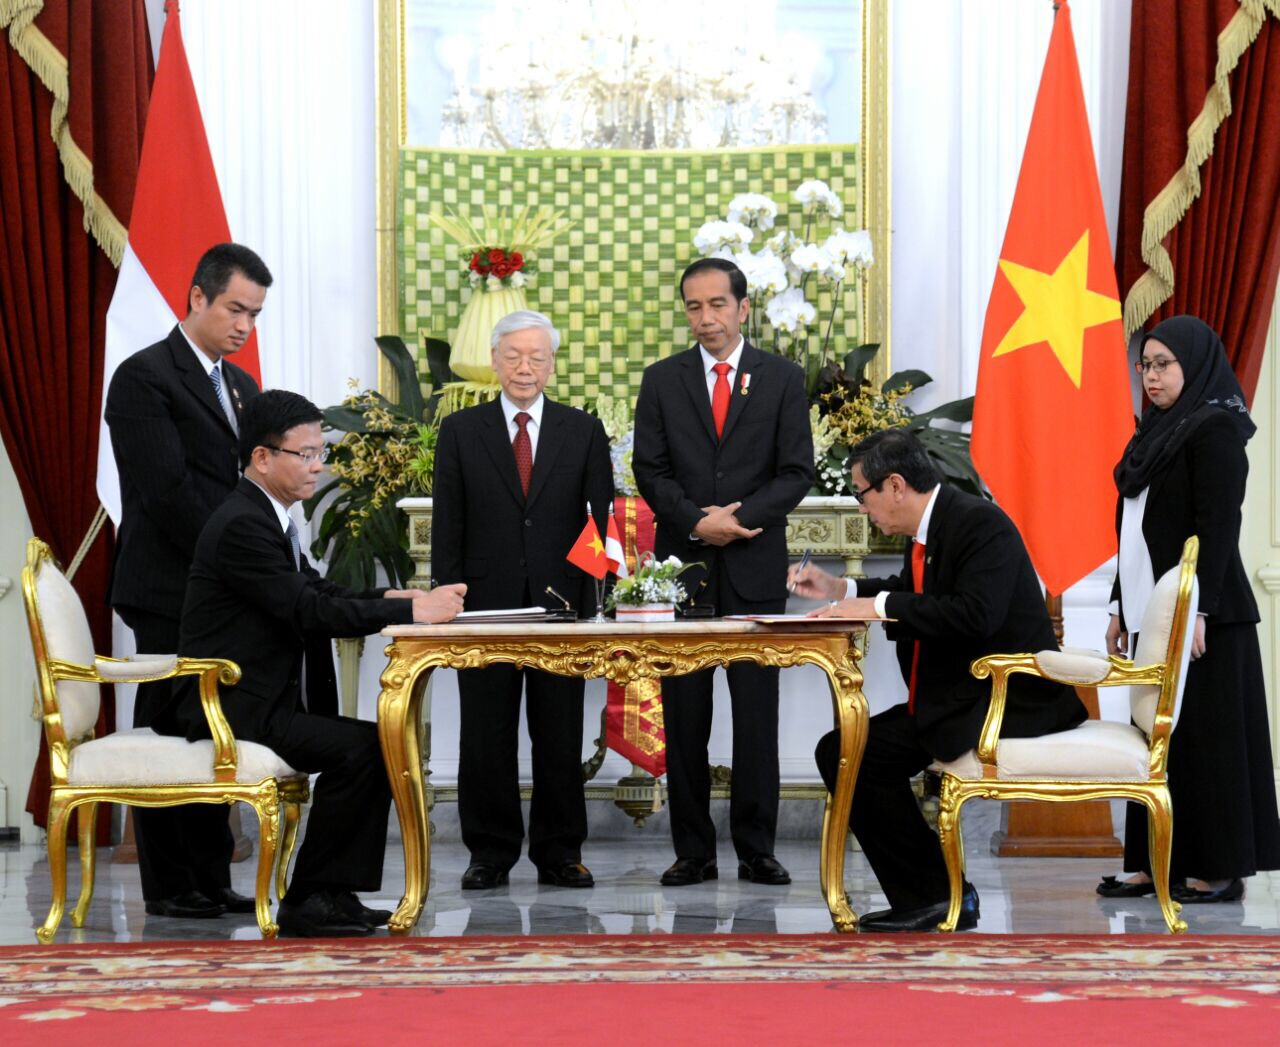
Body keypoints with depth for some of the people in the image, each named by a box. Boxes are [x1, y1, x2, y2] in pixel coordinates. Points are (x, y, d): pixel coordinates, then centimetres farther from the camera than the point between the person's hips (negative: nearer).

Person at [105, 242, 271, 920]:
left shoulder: (241, 387, 19)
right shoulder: (144, 377, -7)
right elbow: (166, 491, -15)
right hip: (172, 592, -8)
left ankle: (211, 882, 11)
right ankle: (168, 887, 2)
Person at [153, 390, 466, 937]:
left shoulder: (268, 518, 16)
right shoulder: (242, 524, -17)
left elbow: (321, 594, 17)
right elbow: (307, 613, -22)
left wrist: (391, 599, -1)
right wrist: (410, 610, -20)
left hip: (262, 700, 10)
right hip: (231, 706, -10)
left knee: (384, 743, 4)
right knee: (355, 747, -22)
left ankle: (337, 893, 4)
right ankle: (306, 901, -12)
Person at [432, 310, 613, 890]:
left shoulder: (583, 431, 7)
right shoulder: (460, 431, 6)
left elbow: (603, 520, 5)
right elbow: (447, 528, 4)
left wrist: (595, 598, -5)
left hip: (562, 605, 0)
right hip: (487, 603, 0)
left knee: (560, 736, 4)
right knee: (486, 738, 4)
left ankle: (560, 853, 13)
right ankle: (491, 853, 12)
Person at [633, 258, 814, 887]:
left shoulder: (783, 379, 6)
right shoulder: (662, 380, 9)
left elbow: (796, 473, 0)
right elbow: (649, 470, 4)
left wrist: (739, 518, -13)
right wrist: (697, 522, -11)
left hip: (755, 568, -1)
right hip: (683, 566, 1)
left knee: (757, 711, 0)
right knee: (684, 713, 1)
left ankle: (756, 848, 6)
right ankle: (693, 850, 6)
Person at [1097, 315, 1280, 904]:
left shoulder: (1214, 430, -10)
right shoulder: (1158, 430, 16)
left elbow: (1218, 524, -18)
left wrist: (1198, 610, -23)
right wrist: (1122, 606, 17)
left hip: (1200, 614, -9)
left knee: (1204, 737, -5)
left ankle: (1221, 868, 0)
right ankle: (1158, 862, 12)